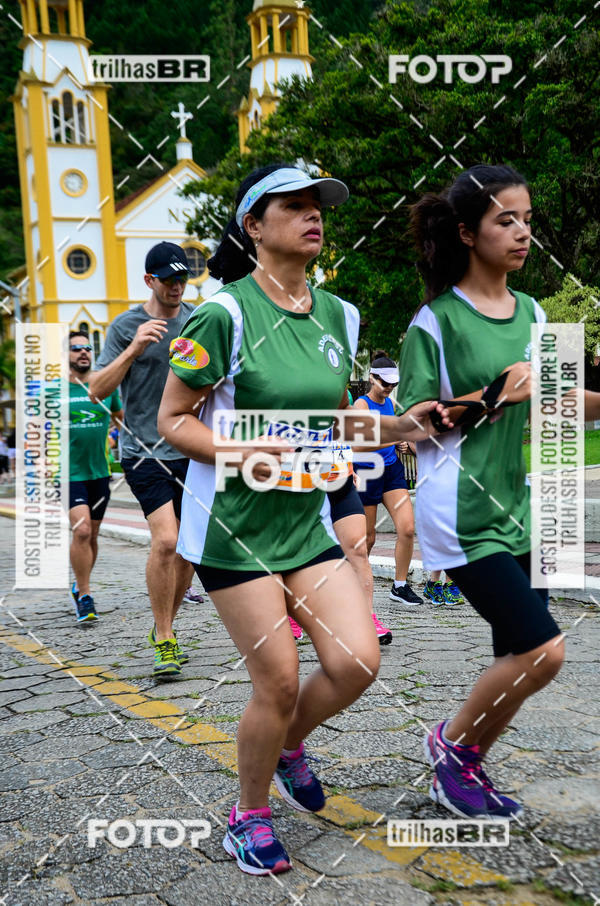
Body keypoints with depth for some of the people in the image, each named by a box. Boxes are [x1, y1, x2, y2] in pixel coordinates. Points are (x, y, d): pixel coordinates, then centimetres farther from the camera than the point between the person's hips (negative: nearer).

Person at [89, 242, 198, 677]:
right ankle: (163, 639, -2)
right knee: (165, 541, -17)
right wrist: (133, 349, -17)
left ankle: (166, 627, 28)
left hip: (191, 450, 4)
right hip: (144, 450, -4)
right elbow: (97, 390, -6)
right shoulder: (126, 326, -1)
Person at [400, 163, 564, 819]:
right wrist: (493, 396, -18)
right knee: (542, 650, -12)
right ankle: (450, 740, 12)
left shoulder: (532, 312, 11)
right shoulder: (436, 320, -7)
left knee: (516, 657, 10)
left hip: (520, 506, 7)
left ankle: (467, 769, 30)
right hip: (461, 512, -7)